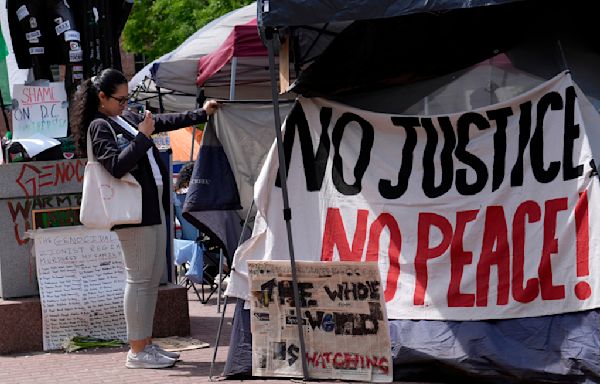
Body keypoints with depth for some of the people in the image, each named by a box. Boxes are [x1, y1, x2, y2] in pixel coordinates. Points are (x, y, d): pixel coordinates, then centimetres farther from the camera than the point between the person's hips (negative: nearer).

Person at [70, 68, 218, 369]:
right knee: (139, 279, -8)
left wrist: (201, 113, 28)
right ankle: (136, 352, -5)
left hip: (154, 207, 9)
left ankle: (146, 343, 16)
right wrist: (142, 137, -17)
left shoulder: (128, 118, 17)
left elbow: (163, 121, 29)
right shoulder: (99, 127, -9)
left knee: (153, 278, 10)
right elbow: (117, 166, -21)